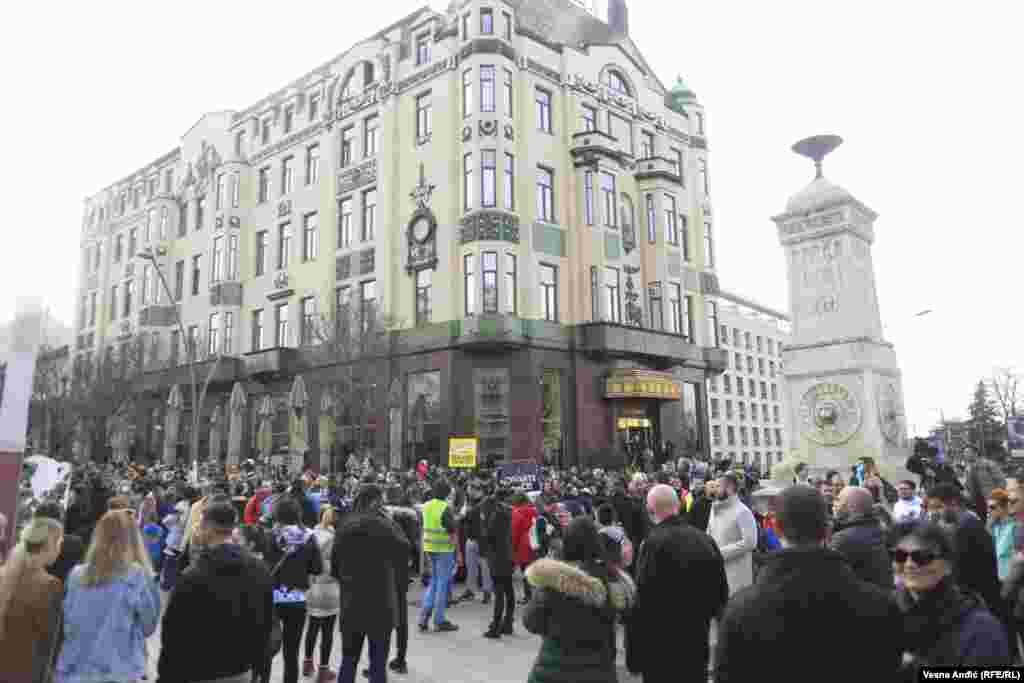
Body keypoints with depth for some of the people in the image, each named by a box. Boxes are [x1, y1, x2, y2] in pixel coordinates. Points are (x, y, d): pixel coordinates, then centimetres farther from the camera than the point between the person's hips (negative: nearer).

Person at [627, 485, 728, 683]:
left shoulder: (654, 543, -19)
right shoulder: (705, 539, -1)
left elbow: (643, 601, -21)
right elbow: (722, 592, 7)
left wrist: (634, 655, -14)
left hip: (660, 649, -5)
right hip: (698, 643, 5)